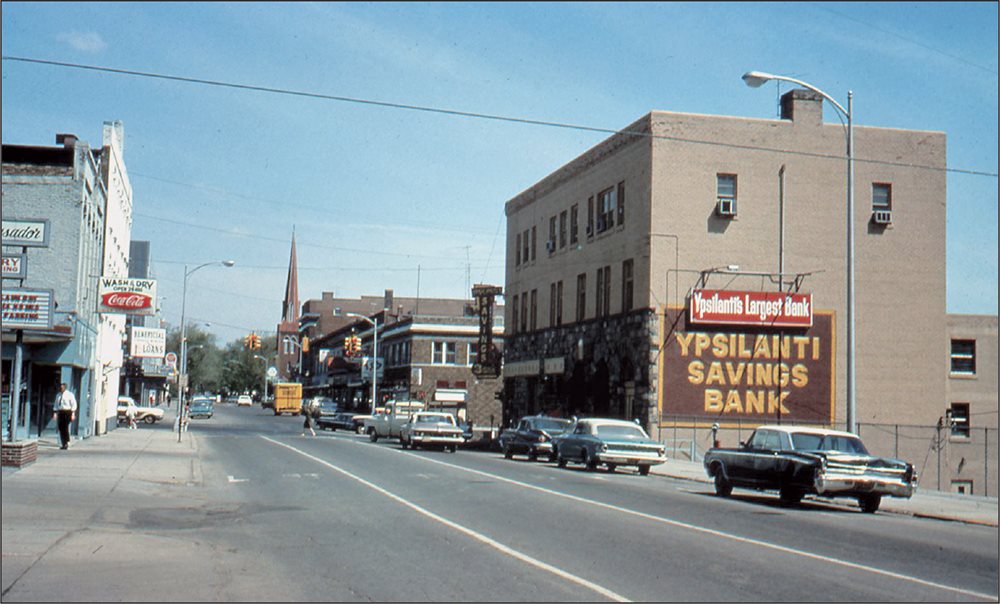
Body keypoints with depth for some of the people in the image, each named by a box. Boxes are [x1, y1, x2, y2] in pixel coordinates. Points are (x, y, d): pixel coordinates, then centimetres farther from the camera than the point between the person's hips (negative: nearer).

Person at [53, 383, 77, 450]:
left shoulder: (70, 395, -3)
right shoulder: (58, 395, 14)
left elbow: (74, 405, -6)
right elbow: (56, 405, 17)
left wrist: (73, 414, -13)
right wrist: (55, 413, 4)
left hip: (67, 412, -6)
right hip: (60, 412, 6)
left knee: (65, 427, -13)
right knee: (61, 428, 1)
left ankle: (67, 443, -7)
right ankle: (64, 444, 8)